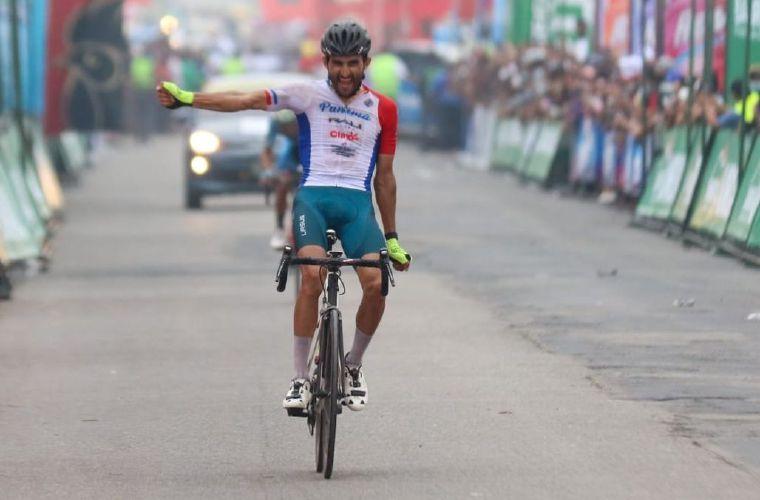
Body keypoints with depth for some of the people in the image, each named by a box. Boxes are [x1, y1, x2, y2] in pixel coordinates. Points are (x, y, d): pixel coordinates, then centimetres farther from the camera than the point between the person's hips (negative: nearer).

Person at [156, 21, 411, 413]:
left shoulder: (383, 109, 13)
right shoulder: (309, 95, 7)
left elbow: (384, 176, 18)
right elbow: (246, 101, -4)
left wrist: (392, 240, 20)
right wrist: (186, 99, -17)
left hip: (358, 204, 2)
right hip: (313, 196, -2)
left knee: (376, 284, -20)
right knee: (312, 277, -26)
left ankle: (353, 366, 7)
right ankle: (300, 379, -16)